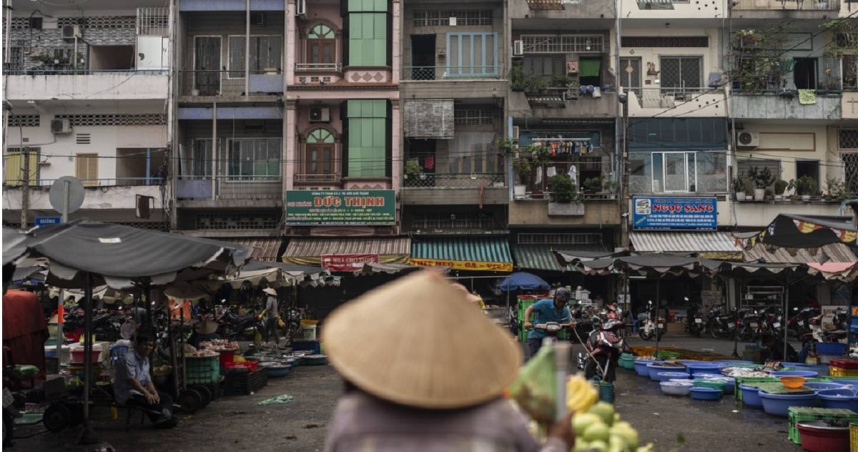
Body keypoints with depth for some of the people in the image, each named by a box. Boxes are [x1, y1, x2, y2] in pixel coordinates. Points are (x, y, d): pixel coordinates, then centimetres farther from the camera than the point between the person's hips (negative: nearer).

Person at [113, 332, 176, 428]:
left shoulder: (145, 359, 15)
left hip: (141, 391, 10)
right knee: (150, 402, -35)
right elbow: (131, 380, -22)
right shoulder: (128, 358, -14)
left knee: (167, 398, -6)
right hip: (127, 395, -10)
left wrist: (154, 392, -6)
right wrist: (146, 393, -24)